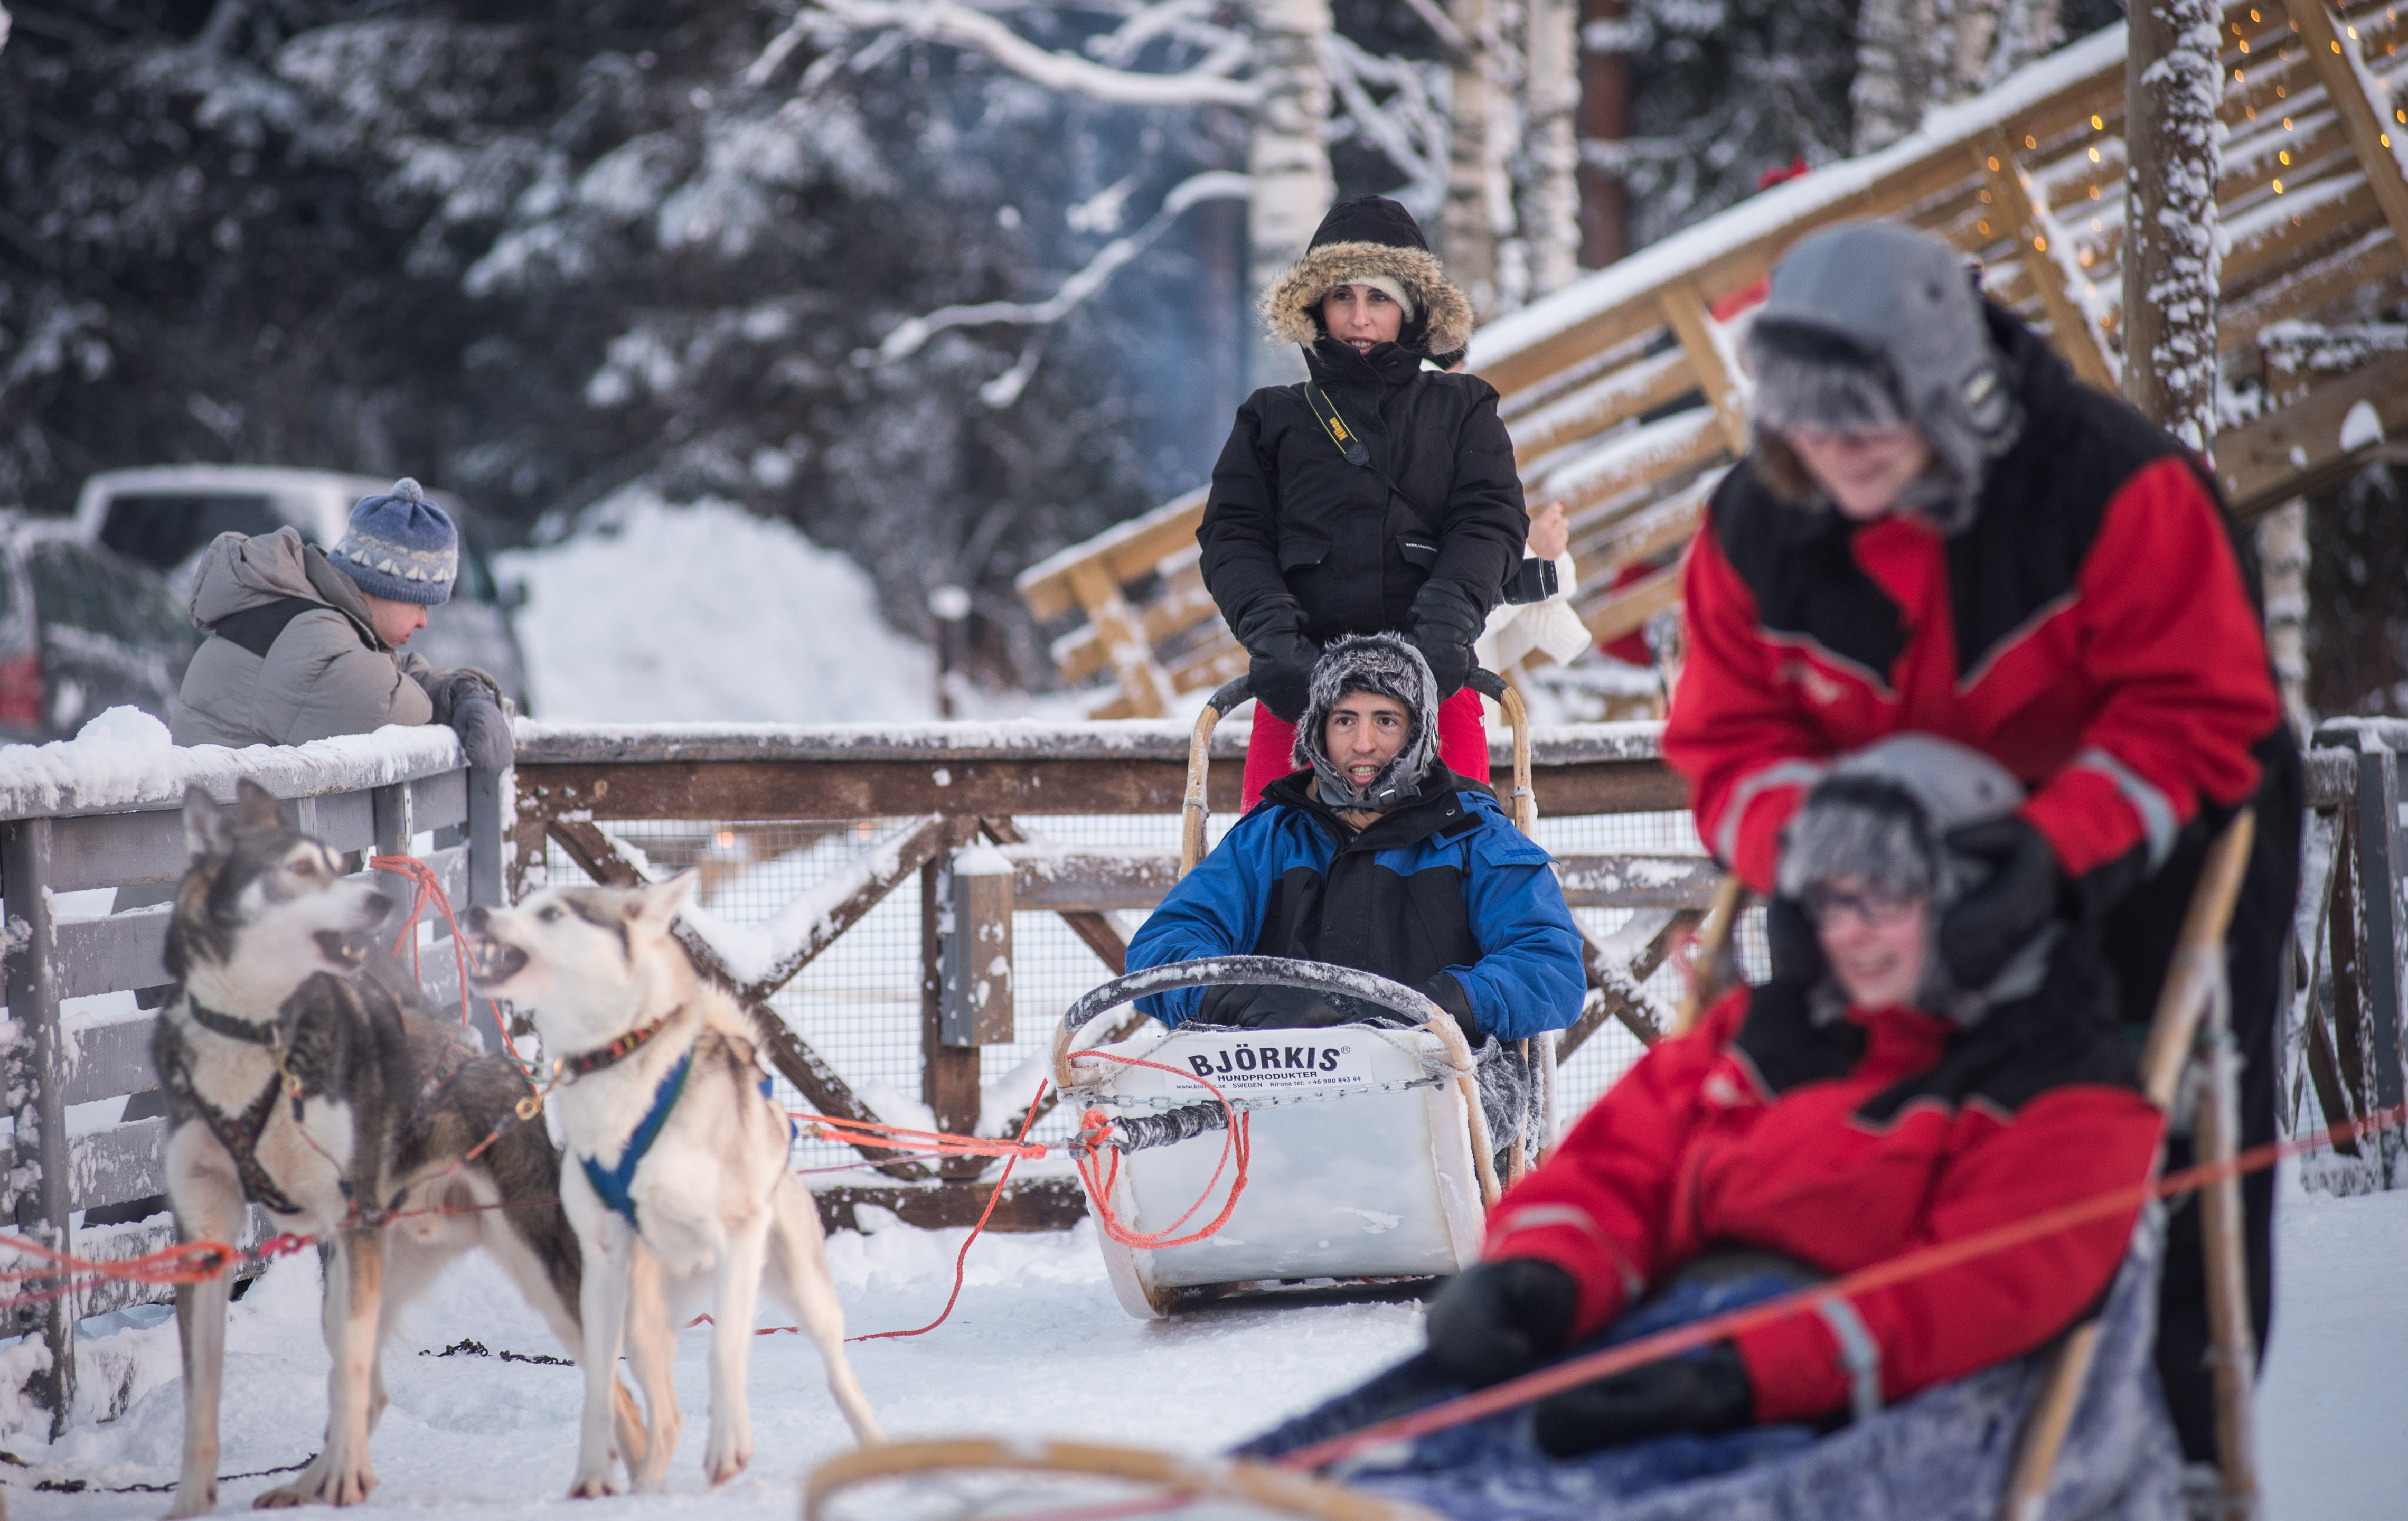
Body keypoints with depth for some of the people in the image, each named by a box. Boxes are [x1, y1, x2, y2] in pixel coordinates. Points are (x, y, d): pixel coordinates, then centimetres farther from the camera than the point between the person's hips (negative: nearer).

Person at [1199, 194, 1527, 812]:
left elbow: (1490, 523, 5)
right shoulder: (1273, 418, 20)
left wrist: (1446, 618, -14)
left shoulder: (1462, 410, 19)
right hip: (1301, 681, 0)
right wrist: (1270, 629, -10)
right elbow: (1232, 536, 10)